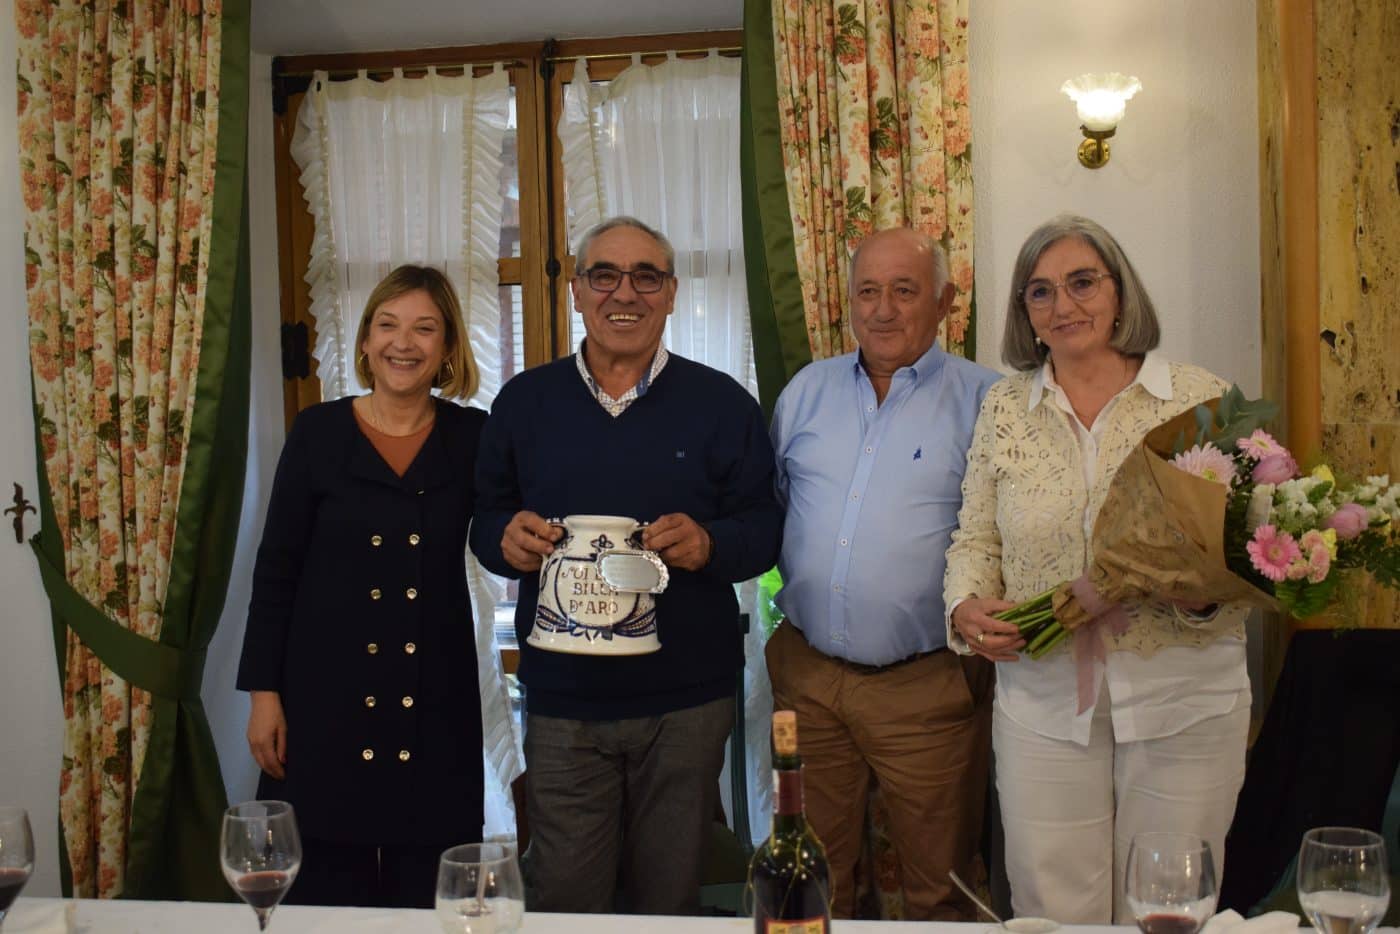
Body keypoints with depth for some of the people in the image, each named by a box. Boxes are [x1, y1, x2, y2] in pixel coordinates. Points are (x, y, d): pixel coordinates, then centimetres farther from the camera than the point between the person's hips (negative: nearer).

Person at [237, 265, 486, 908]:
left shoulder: (471, 437, 1)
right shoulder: (318, 432, -1)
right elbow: (276, 567, 0)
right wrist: (263, 691, -3)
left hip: (435, 699, 1)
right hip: (326, 691, 0)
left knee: (428, 889, 8)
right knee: (328, 885, 8)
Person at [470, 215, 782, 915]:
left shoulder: (722, 403, 2)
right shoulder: (524, 401, 6)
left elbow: (765, 528, 2)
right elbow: (486, 522, 10)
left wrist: (709, 544, -18)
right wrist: (507, 539, -12)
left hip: (687, 700, 0)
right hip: (563, 698, 1)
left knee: (669, 900, 12)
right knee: (564, 902, 6)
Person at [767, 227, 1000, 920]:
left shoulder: (982, 398, -4)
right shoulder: (808, 389, 9)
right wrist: (797, 578, 7)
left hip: (927, 686, -3)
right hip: (807, 675, 4)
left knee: (938, 889, 11)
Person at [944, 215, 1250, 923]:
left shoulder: (1200, 399, -1)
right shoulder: (1005, 407, 6)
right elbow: (976, 540, 10)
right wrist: (967, 608, -9)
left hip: (1183, 704, -1)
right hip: (1043, 702, 2)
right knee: (1053, 914, 9)